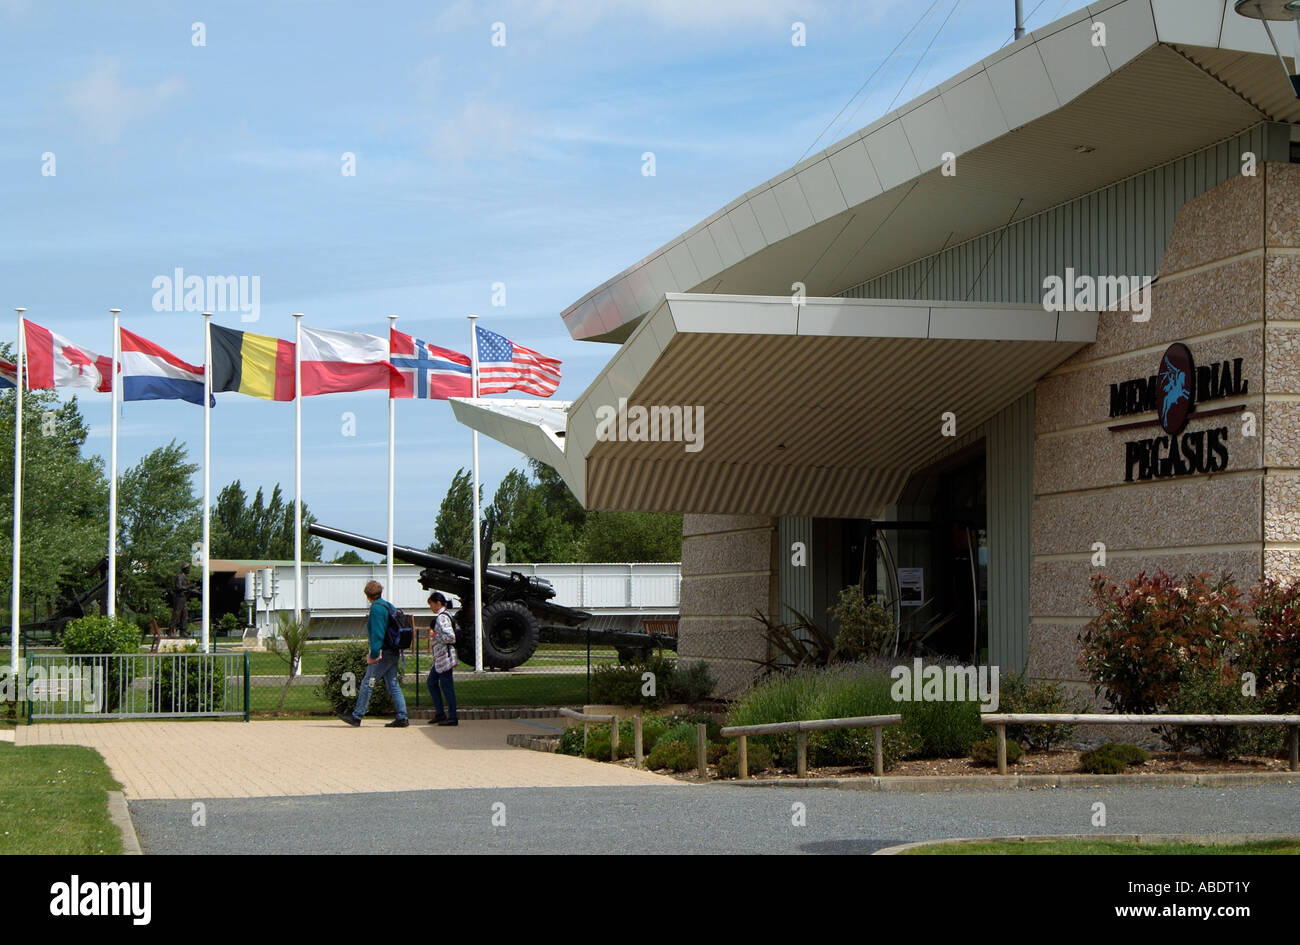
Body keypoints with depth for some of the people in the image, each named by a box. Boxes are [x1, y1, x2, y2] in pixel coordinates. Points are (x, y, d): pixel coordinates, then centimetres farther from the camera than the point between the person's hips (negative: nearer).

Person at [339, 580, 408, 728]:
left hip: (382, 653, -9)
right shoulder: (389, 606, 15)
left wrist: (374, 654, -19)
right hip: (393, 653, 9)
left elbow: (377, 633, -19)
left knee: (367, 683, -1)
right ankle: (402, 718, 3)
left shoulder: (376, 608, -12)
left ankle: (356, 716, 4)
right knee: (393, 685, 8)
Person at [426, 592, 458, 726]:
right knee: (431, 682, 15)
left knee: (446, 686, -5)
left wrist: (435, 636, -14)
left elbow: (450, 636, -26)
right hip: (439, 659, 11)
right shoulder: (444, 615, 15)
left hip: (444, 657, -11)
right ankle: (440, 713, 19)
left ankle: (452, 717, 0)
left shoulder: (441, 618, -17)